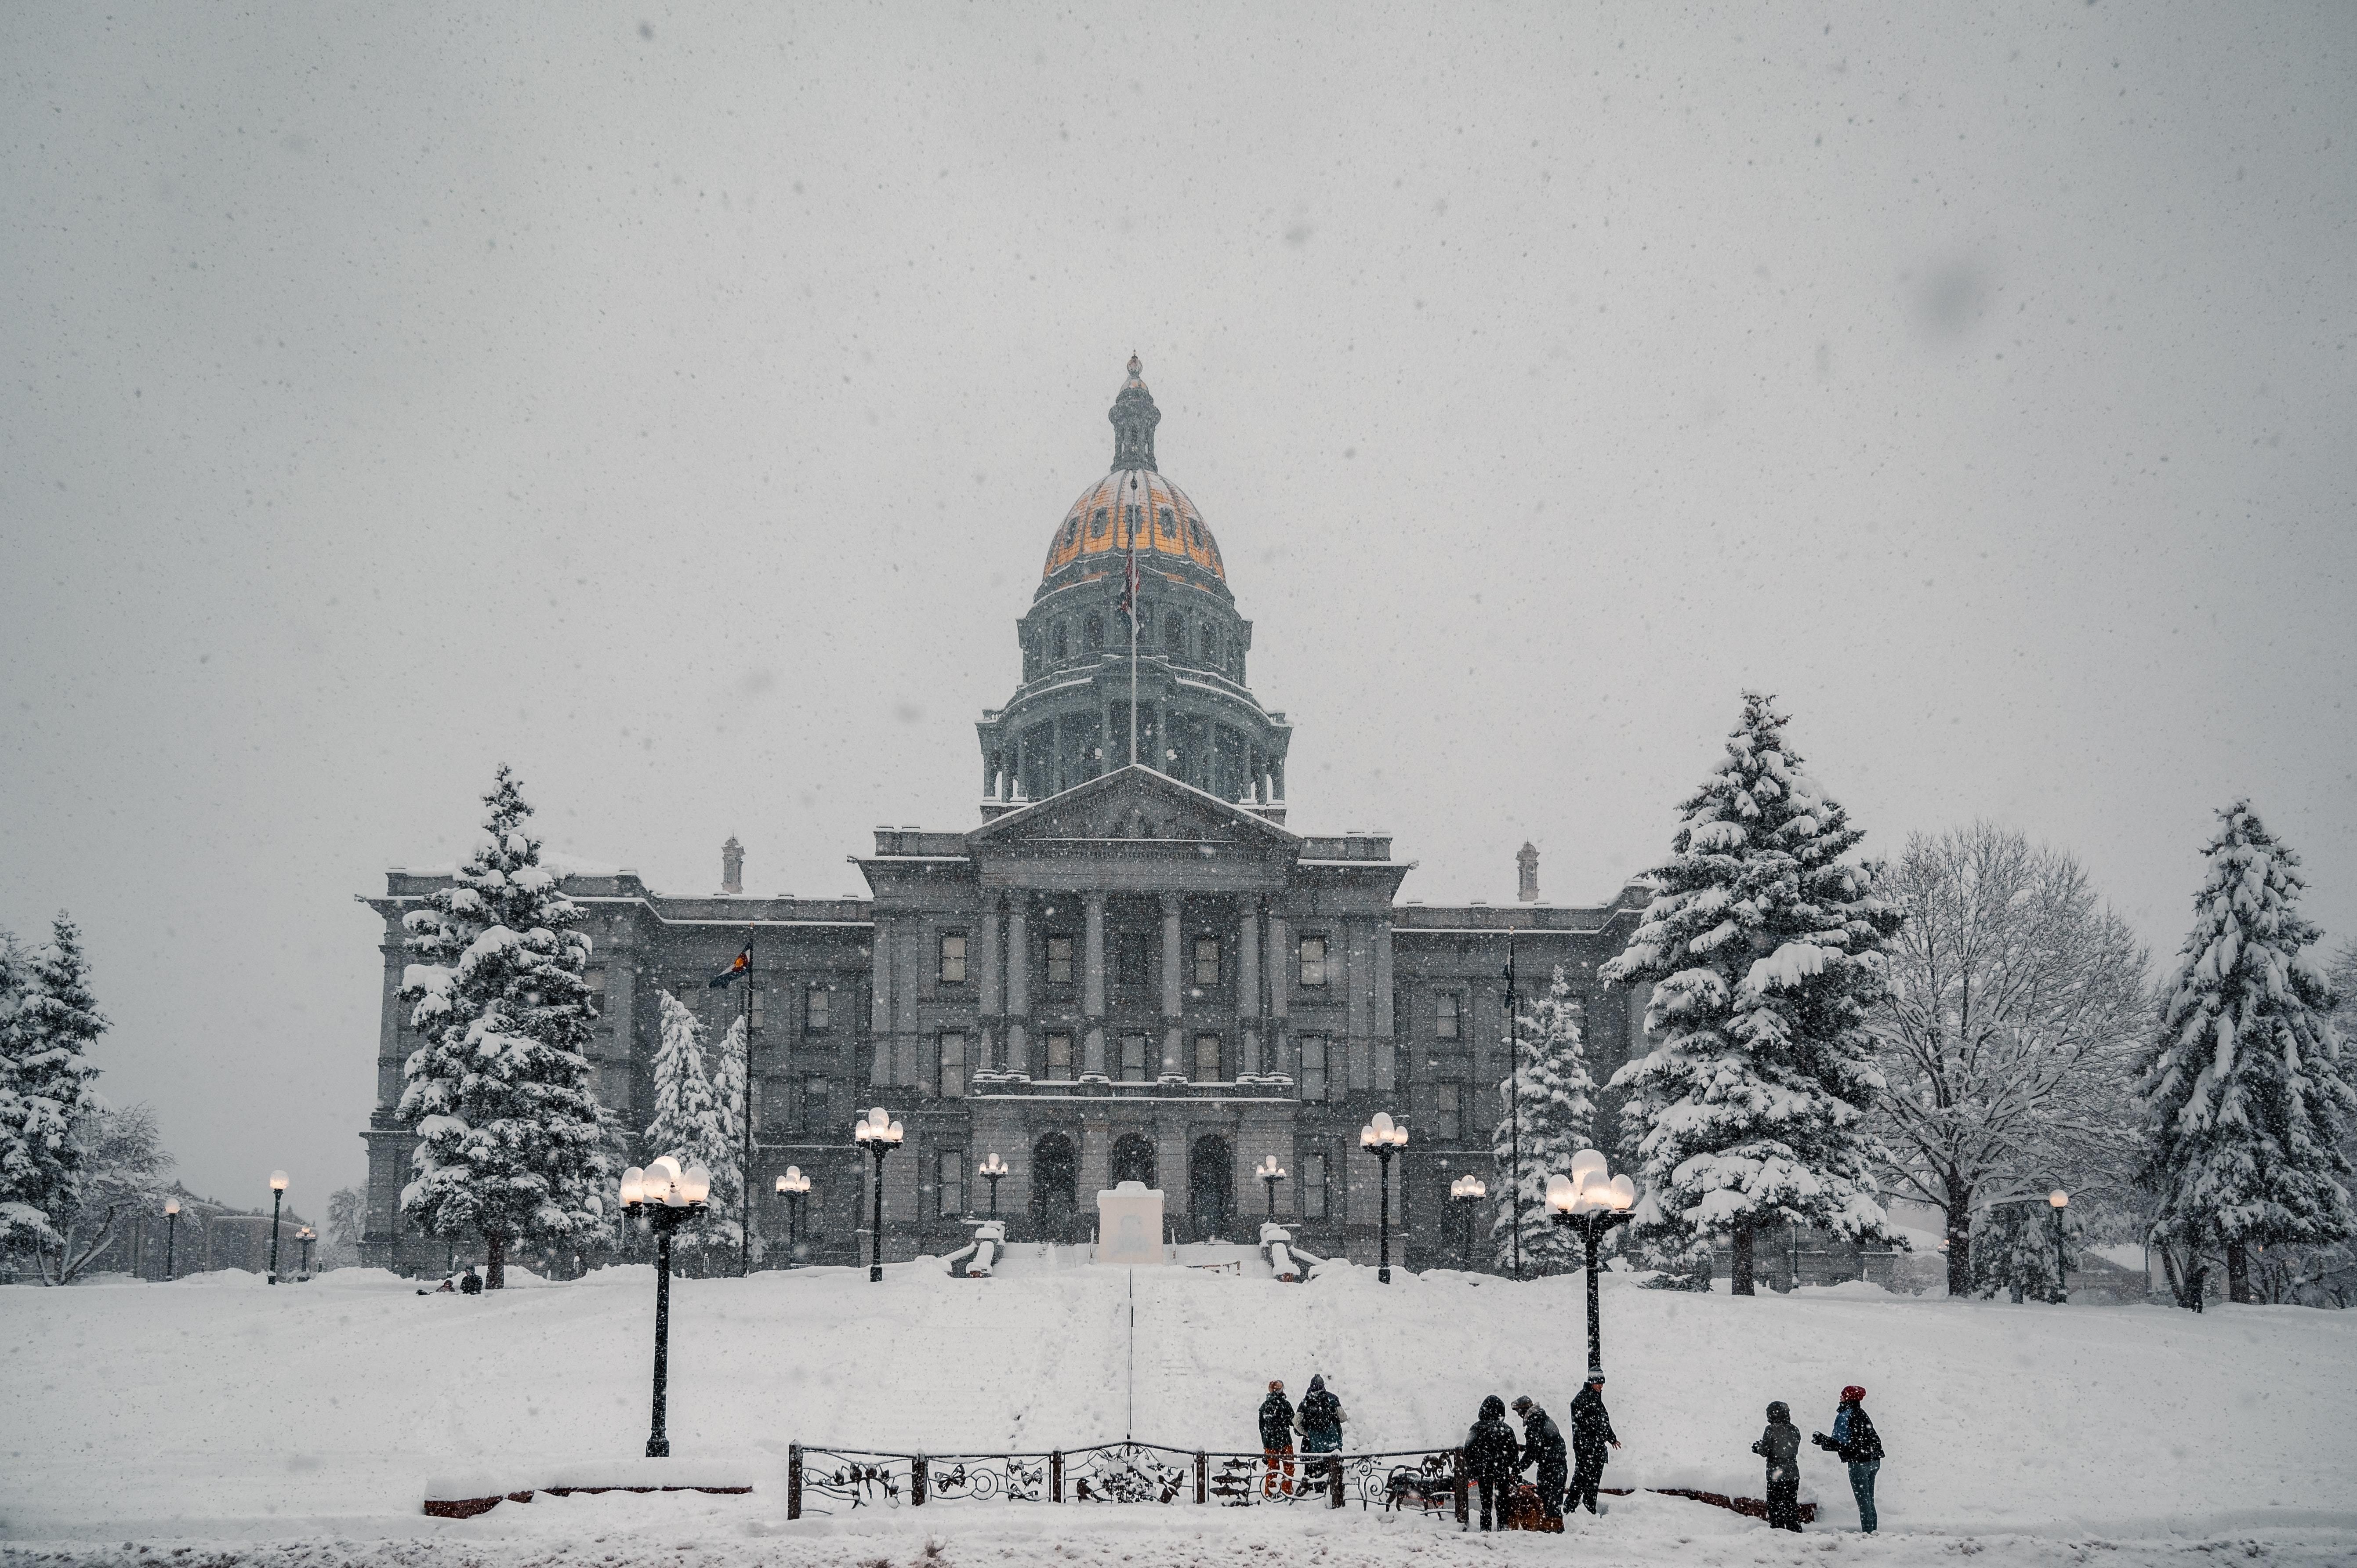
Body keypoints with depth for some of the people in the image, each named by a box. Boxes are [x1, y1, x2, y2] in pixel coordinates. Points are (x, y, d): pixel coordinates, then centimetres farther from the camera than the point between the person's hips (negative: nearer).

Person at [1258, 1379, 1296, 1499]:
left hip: (1269, 1442, 5)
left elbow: (1261, 1426, 10)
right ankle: (1287, 1490, 3)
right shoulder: (1285, 1404, -10)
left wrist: (1264, 1442, 18)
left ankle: (1269, 1493, 12)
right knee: (1289, 1466, 7)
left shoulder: (1264, 1405, 5)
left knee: (1272, 1467, 13)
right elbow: (1293, 1422, -6)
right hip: (1285, 1440, -5)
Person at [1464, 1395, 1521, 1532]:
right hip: (1502, 1471, 0)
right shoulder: (1507, 1430, 0)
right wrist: (1514, 1474, 10)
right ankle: (1503, 1527, 4)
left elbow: (1468, 1452, -1)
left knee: (1486, 1502, 6)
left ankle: (1485, 1529, 2)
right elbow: (1514, 1453, 3)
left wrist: (1469, 1472, 6)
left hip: (1483, 1471, 0)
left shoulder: (1476, 1428, -2)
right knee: (1502, 1501, 8)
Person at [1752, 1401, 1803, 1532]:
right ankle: (1795, 1532, 15)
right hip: (1793, 1474, 6)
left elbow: (1765, 1452, -13)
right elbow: (1793, 1451, 14)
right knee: (1792, 1506, 14)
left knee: (1775, 1506, 3)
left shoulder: (1771, 1430, -13)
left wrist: (1758, 1448, 10)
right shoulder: (1794, 1430, 5)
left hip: (1776, 1475, -5)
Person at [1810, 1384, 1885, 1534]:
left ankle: (1867, 1531, -5)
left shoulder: (1845, 1416, -14)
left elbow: (1840, 1443, -19)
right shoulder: (1862, 1414, 13)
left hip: (1859, 1462, -8)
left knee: (1863, 1501, -5)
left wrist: (1822, 1440, -12)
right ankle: (1872, 1530, 17)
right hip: (1874, 1460, 8)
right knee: (1869, 1500, 14)